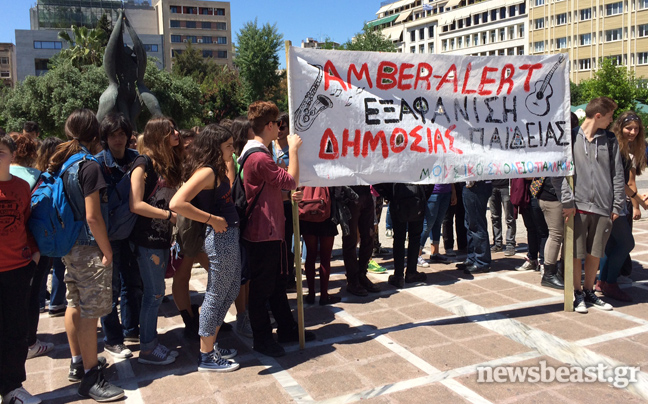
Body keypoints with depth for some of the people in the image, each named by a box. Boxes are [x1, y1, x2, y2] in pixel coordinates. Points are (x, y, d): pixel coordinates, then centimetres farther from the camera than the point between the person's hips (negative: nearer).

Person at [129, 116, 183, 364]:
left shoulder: (169, 163, 12)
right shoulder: (144, 163, -12)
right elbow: (136, 205, -18)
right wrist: (170, 215, -17)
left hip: (162, 237, 8)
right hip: (147, 239, -8)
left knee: (155, 292, 14)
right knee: (155, 292, -1)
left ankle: (151, 342, 25)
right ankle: (147, 350, 12)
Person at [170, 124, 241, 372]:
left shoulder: (217, 170, 11)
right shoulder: (206, 171, -18)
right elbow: (176, 204, -28)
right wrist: (212, 219, -22)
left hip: (229, 234, 10)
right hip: (220, 238, -10)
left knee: (231, 291, 19)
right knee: (216, 295, 1)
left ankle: (212, 345, 32)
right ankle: (207, 357, 15)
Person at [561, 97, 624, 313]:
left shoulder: (610, 140, 9)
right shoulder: (571, 137, -2)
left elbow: (617, 175, 9)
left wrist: (617, 205, 4)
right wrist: (567, 201, -13)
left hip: (603, 207, 3)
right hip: (578, 206, -3)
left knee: (595, 254, 11)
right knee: (576, 253, 3)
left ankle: (589, 292, 26)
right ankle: (578, 293, 18)